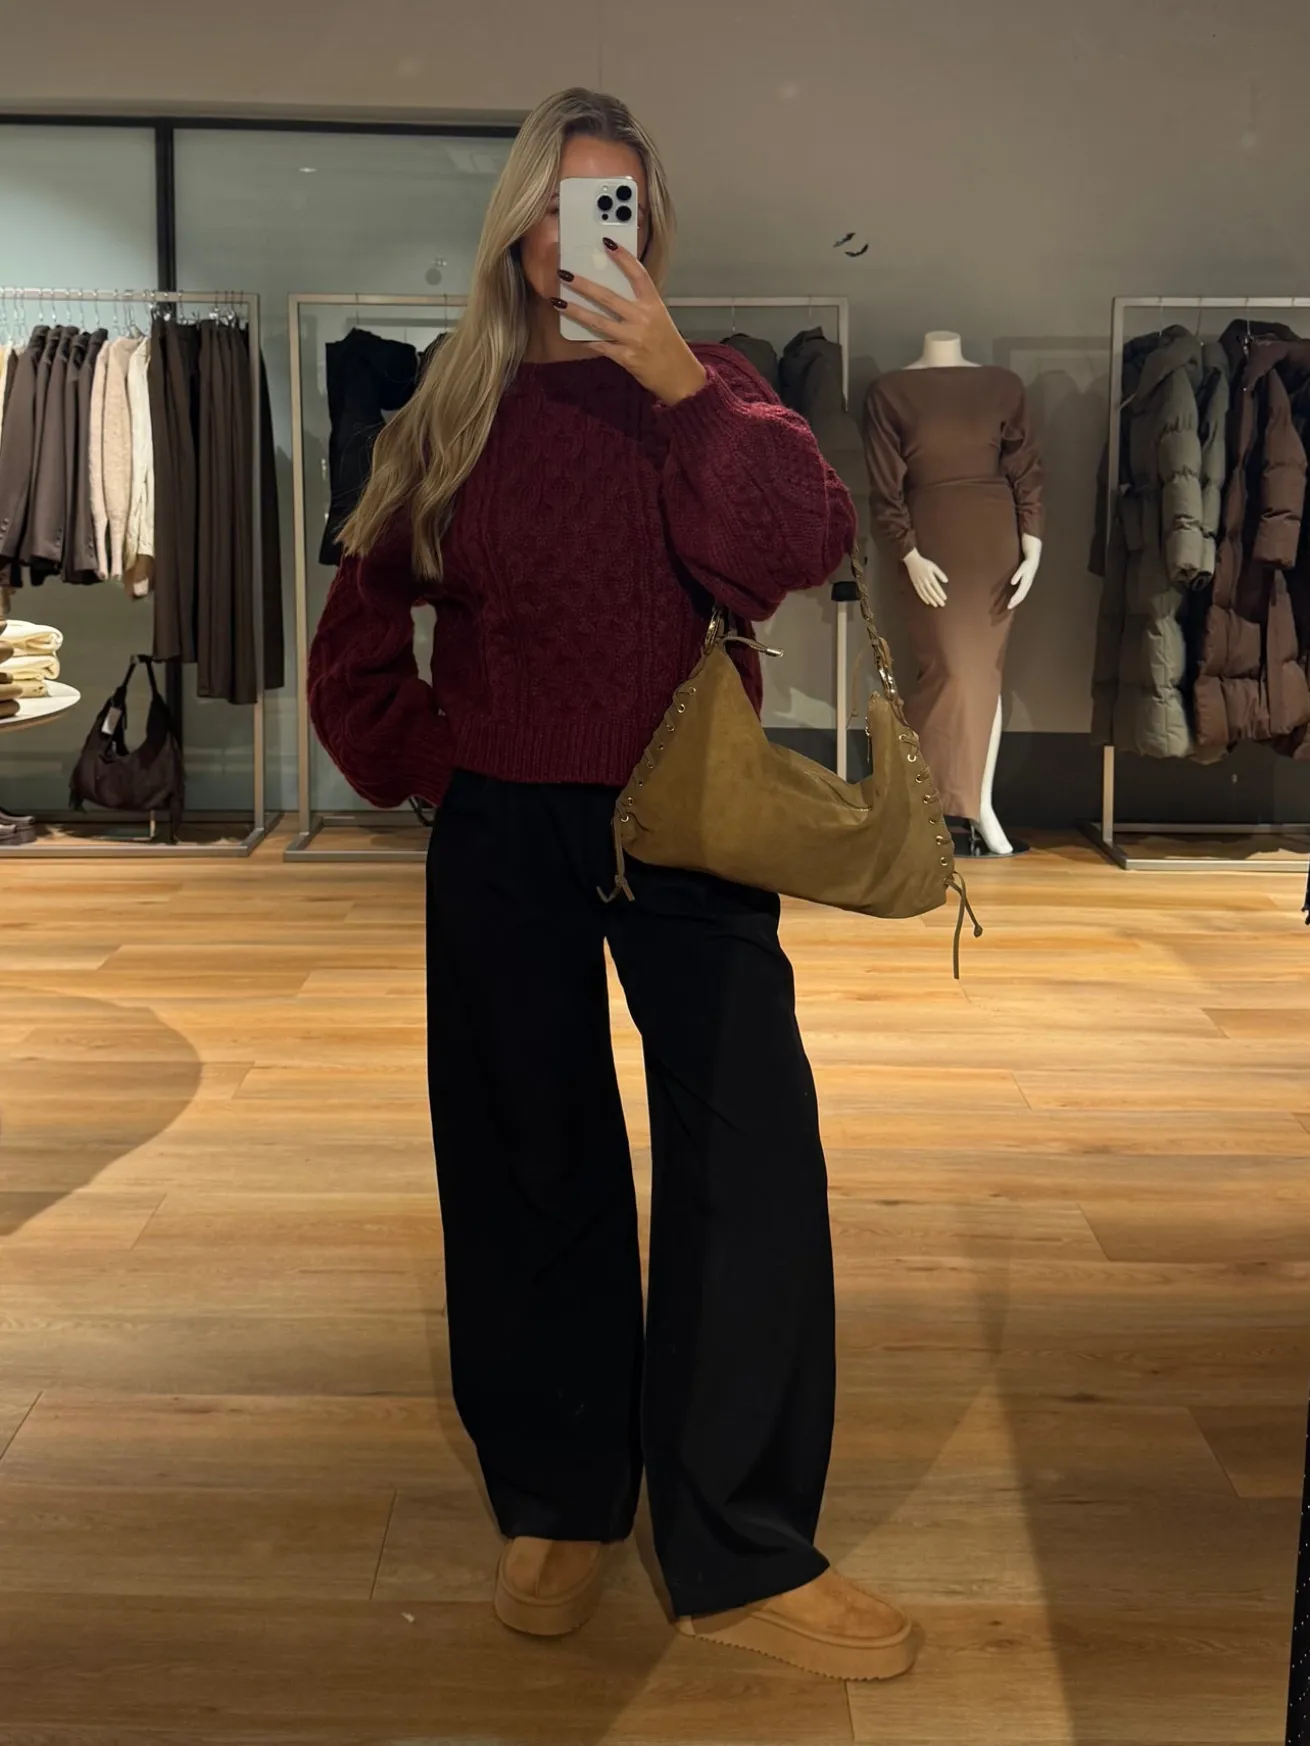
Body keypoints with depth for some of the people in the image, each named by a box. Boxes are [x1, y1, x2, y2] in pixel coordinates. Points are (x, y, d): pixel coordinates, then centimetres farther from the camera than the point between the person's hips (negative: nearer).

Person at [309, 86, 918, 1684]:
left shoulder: (703, 394, 4)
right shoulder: (456, 414, 7)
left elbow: (799, 550, -16)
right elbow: (356, 640, 15)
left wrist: (676, 379, -20)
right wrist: (424, 763, 3)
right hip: (502, 841, 2)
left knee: (751, 1158, -9)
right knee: (532, 1173, 8)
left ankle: (741, 1560, 2)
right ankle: (556, 1506, 24)